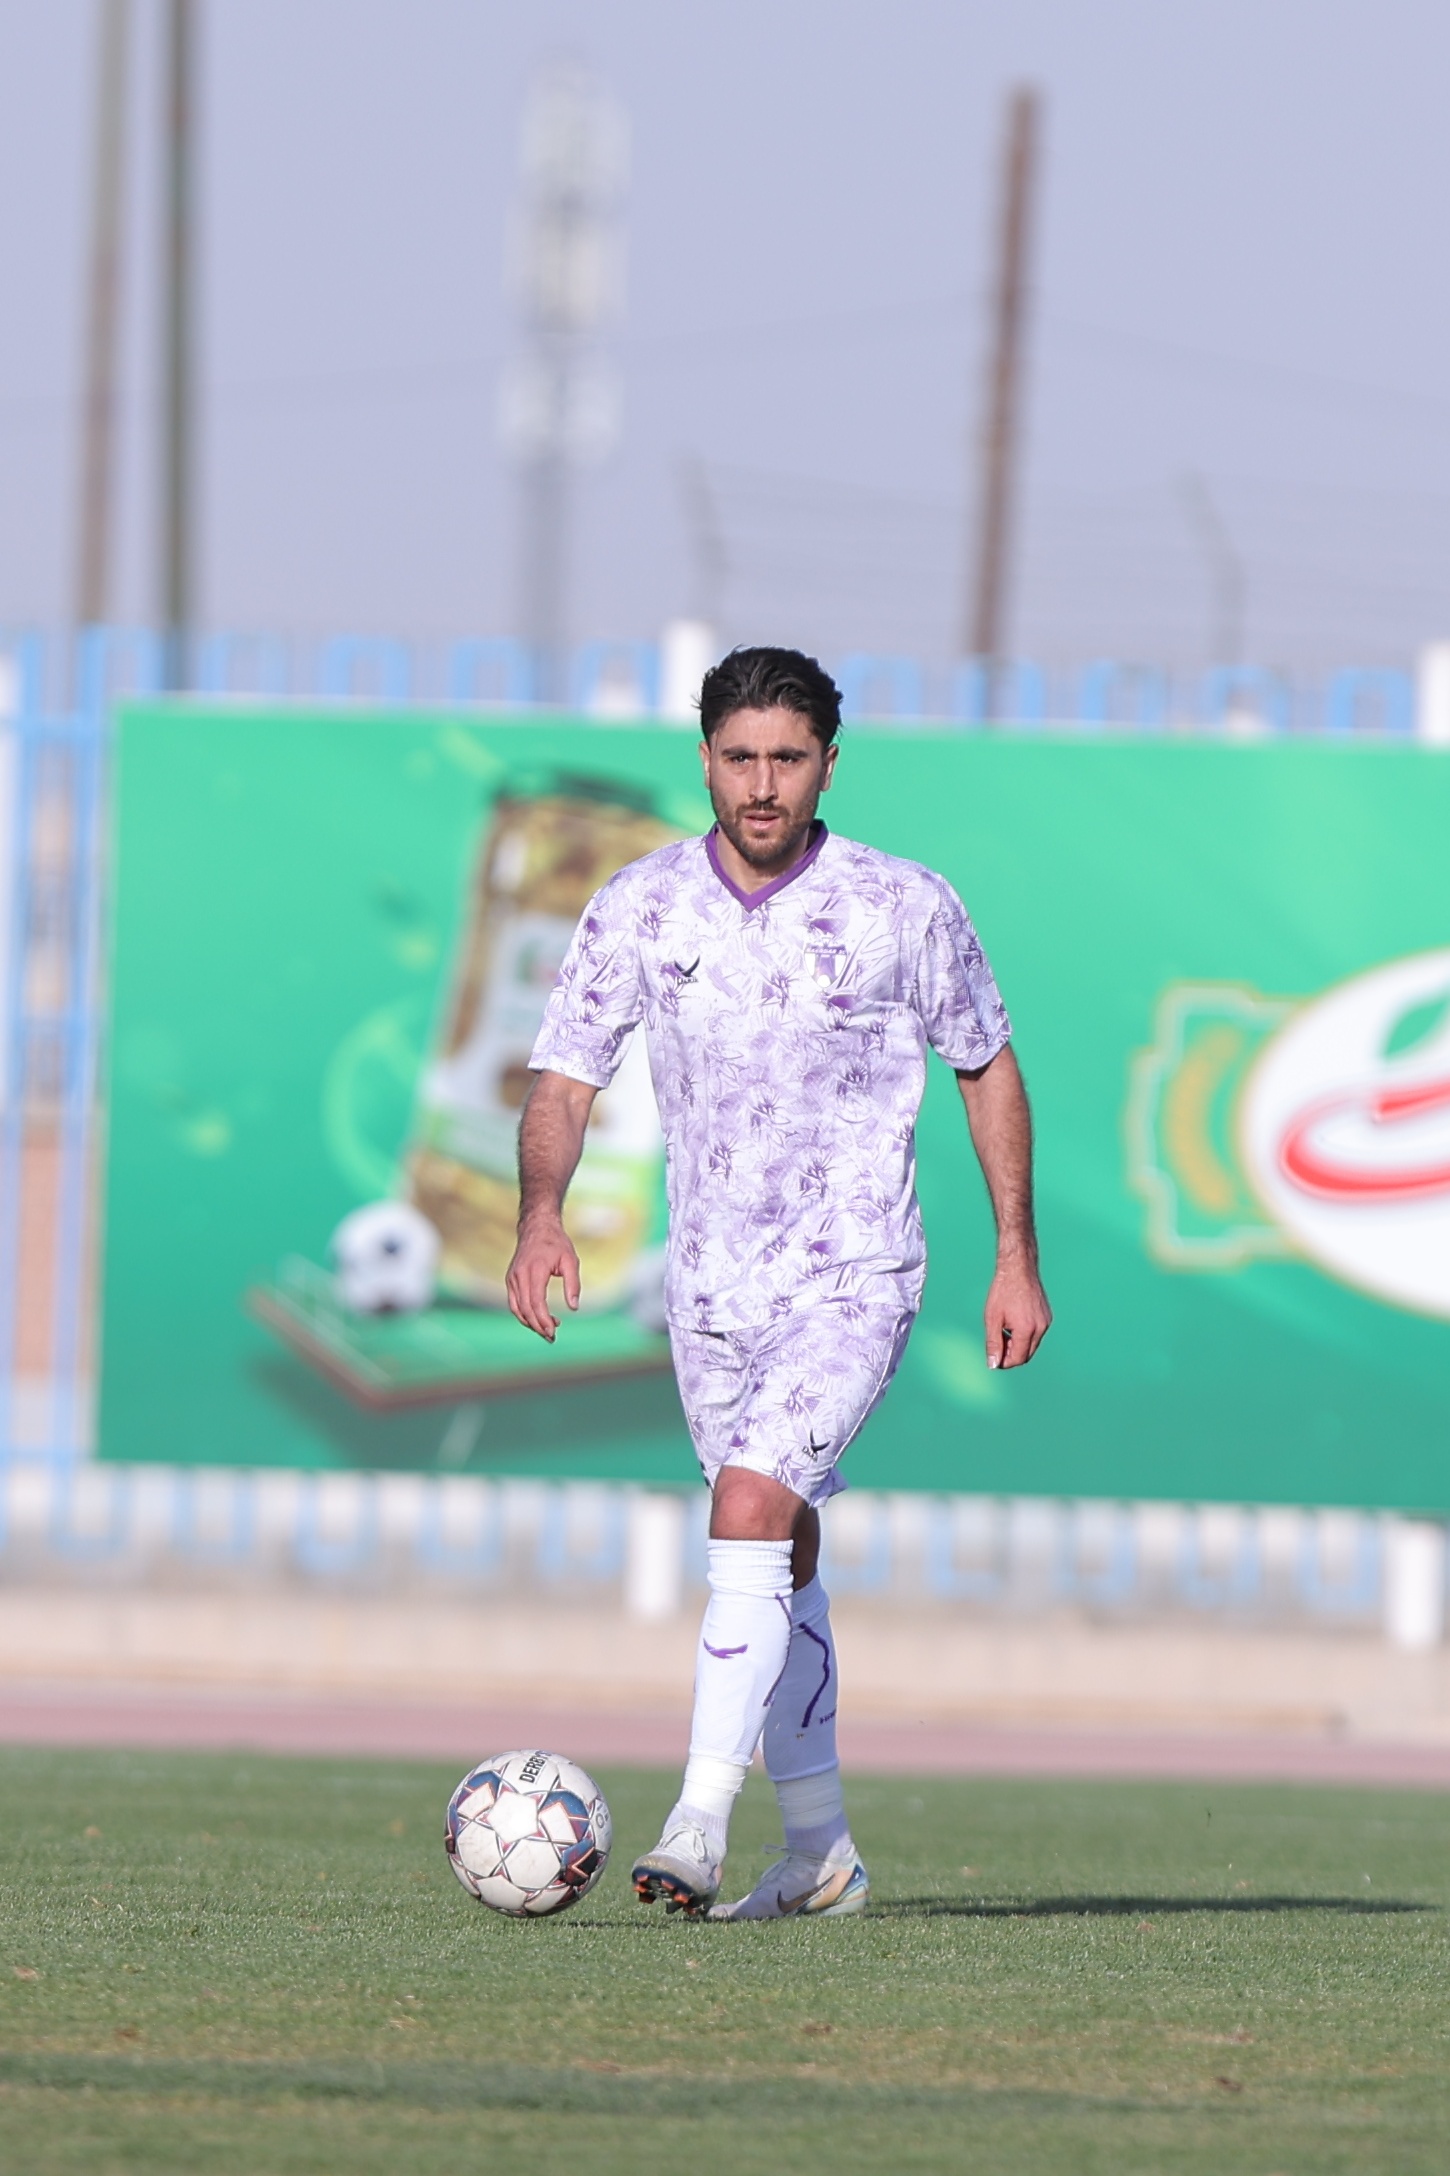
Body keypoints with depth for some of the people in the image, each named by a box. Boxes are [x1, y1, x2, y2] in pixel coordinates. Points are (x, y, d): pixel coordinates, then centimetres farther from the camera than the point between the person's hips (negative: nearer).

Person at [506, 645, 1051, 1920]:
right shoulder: (639, 909, -1)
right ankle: (819, 1853, 24)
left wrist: (1017, 1256, 4)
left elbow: (987, 1067, 6)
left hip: (854, 1278, -4)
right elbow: (565, 1076, 2)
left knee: (753, 1509, -23)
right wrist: (542, 1213, -17)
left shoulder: (906, 909, -6)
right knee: (782, 1562, 13)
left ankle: (700, 1819, -26)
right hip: (710, 1283, 4)